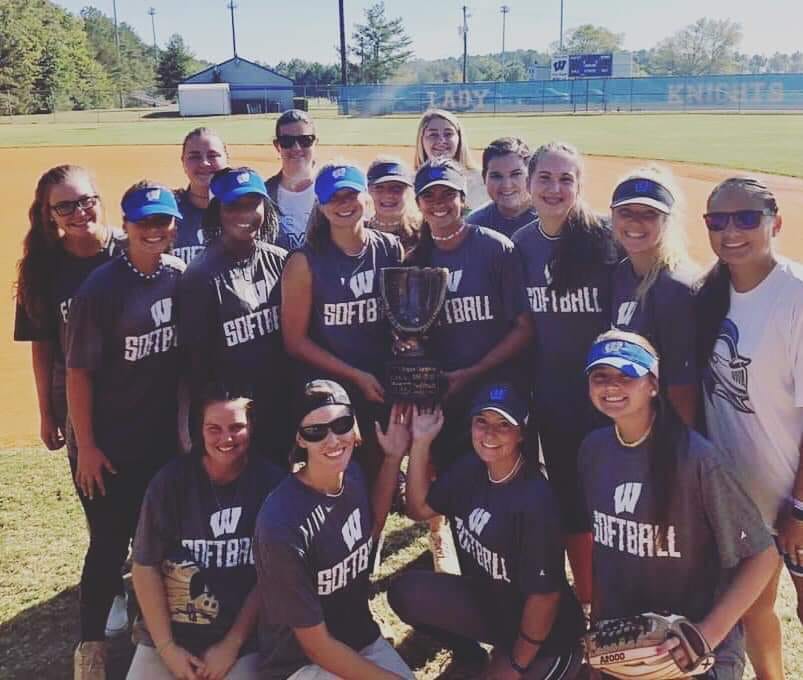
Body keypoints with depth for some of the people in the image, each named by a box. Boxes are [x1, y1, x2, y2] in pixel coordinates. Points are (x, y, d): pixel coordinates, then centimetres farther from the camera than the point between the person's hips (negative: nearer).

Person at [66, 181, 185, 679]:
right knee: (110, 542, 2)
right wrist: (86, 446, -12)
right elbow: (79, 371, -12)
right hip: (108, 442, -4)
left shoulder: (182, 276, -2)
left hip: (163, 435, 4)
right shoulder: (100, 287, -15)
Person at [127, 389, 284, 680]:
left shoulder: (271, 483, -9)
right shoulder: (171, 480, -8)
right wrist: (167, 647, -6)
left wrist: (232, 644, -7)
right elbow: (145, 566, -3)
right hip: (167, 634, 1)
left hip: (242, 638, -1)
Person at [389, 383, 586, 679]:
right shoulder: (470, 469, -8)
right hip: (489, 603, 7)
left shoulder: (535, 501, -30)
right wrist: (420, 442, -9)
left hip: (545, 639, -7)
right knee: (405, 591, -12)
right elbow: (419, 508, 3)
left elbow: (544, 594, -23)